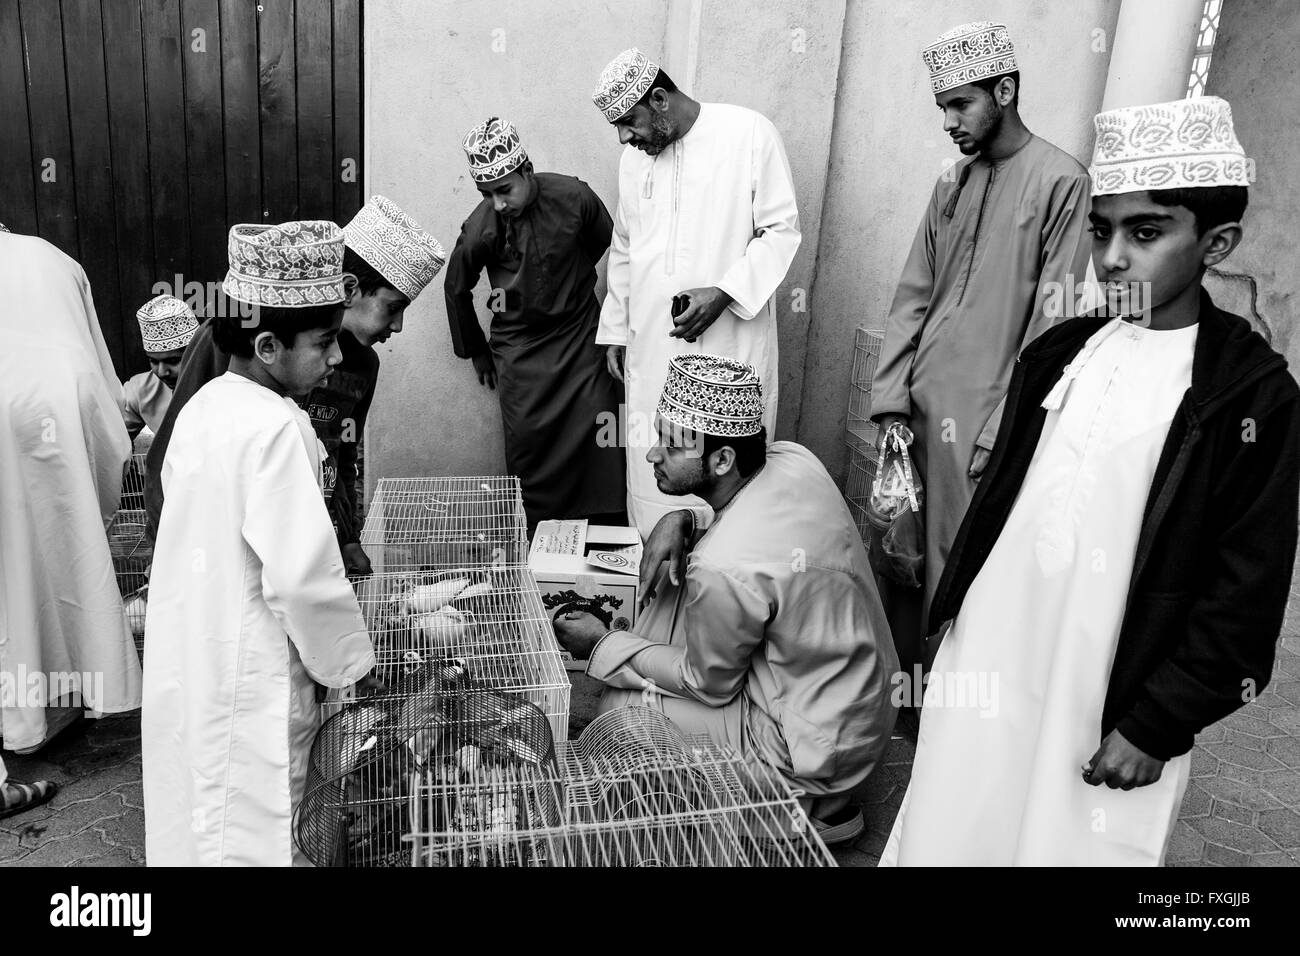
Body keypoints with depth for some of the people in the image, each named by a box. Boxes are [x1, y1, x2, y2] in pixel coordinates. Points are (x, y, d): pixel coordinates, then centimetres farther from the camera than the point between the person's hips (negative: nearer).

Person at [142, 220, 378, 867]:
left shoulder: (206, 405, 5)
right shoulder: (273, 427, -22)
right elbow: (303, 576, -25)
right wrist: (349, 663, -11)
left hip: (189, 661, 9)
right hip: (246, 684, -9)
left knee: (205, 824, 21)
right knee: (250, 837, 4)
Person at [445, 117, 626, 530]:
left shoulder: (573, 197, -13)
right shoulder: (479, 228, -12)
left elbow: (605, 242, 10)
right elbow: (456, 289, 6)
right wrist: (477, 353, 14)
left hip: (580, 338, 0)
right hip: (519, 351, 0)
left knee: (601, 445, -5)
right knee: (529, 452, -1)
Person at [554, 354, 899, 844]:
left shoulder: (723, 568, -32)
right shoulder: (792, 457, -11)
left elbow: (709, 684, -14)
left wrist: (601, 644, -5)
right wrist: (681, 519, -5)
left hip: (819, 744, -8)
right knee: (678, 596, 10)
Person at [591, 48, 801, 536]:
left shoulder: (750, 133, -6)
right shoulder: (634, 158, 12)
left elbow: (780, 230, -5)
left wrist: (723, 292, -18)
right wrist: (615, 329, 21)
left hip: (729, 347, -5)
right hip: (651, 350, 5)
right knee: (650, 471, 6)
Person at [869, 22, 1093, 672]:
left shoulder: (1061, 183, -7)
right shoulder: (952, 185, 12)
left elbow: (1051, 325, -11)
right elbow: (912, 297, 9)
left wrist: (999, 438, -14)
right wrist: (891, 403, 0)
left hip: (984, 423, -6)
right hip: (919, 410, 6)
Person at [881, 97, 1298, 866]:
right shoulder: (1060, 353, 5)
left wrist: (1157, 725, -10)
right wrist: (953, 607, 13)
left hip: (1106, 706, -4)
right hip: (989, 662, 5)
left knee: (1064, 844, 9)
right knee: (949, 838, 13)